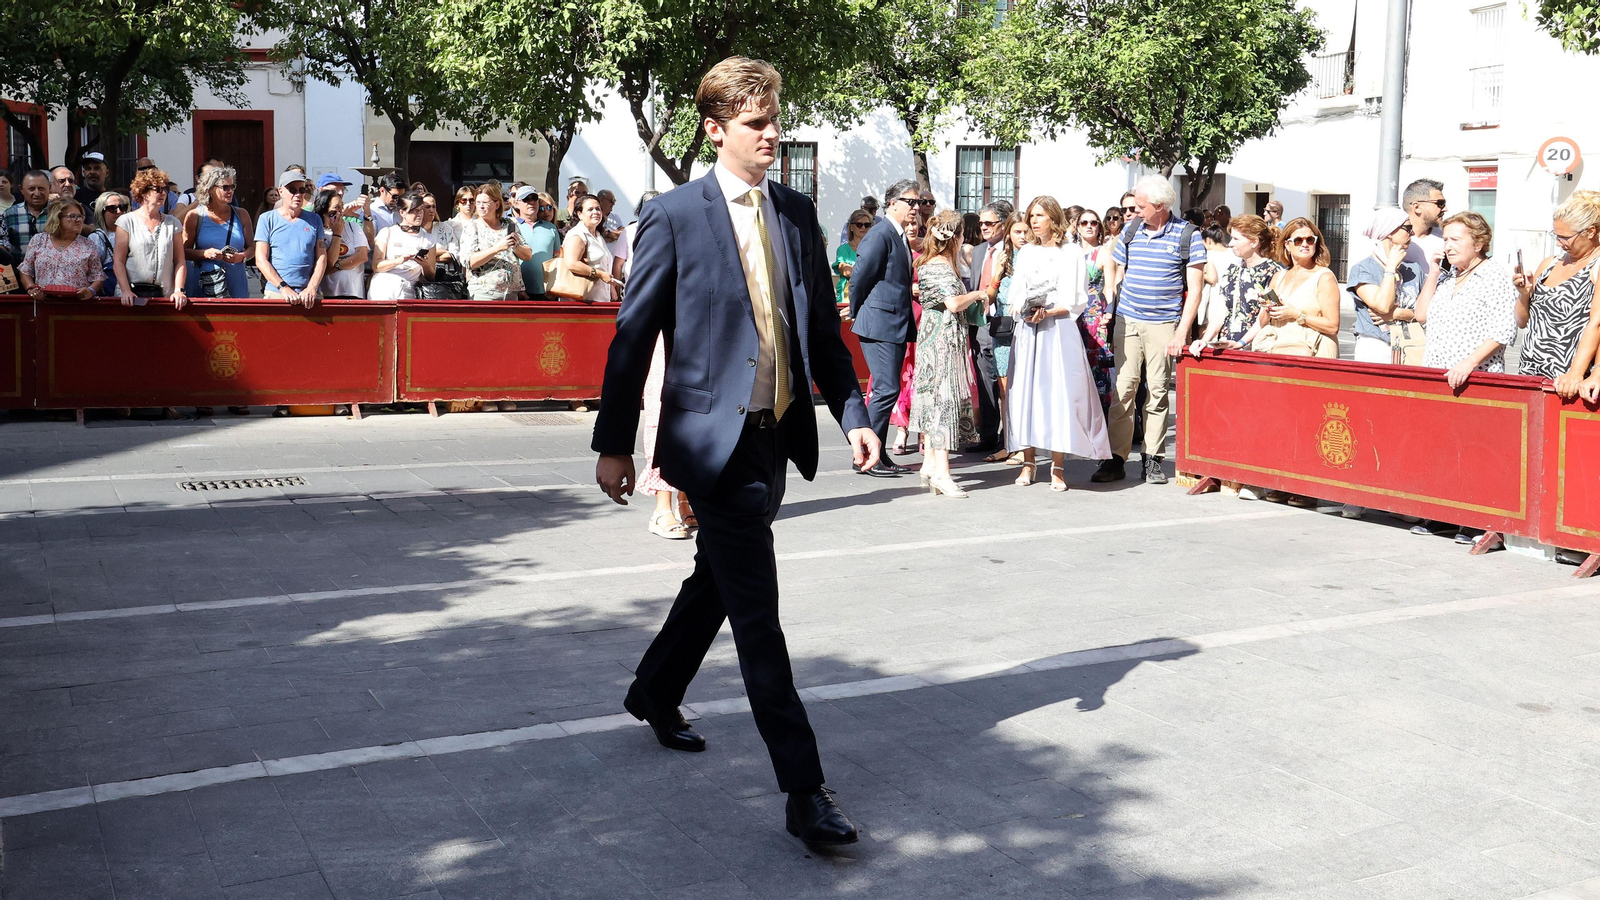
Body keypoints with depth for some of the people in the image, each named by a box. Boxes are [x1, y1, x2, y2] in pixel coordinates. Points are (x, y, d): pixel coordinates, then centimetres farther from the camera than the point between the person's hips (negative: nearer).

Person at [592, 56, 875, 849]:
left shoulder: (798, 214, 9)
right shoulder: (673, 217, -8)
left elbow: (823, 328, 13)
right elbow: (633, 335, -5)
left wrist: (851, 412, 3)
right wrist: (613, 443, -5)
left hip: (776, 437, 7)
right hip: (715, 438, -6)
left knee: (717, 582, 22)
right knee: (757, 612, -6)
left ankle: (655, 693, 46)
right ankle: (803, 791, -2)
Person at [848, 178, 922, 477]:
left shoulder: (900, 236, 16)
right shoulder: (880, 235, -13)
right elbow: (859, 278, -13)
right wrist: (857, 316, -2)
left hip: (897, 326, 10)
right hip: (879, 325, -10)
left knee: (889, 390, 11)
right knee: (887, 389, -11)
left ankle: (877, 455, 18)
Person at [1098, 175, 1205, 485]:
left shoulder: (1188, 235, 0)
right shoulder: (1130, 230, 10)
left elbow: (1194, 289, -2)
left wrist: (1182, 332, -9)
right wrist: (1112, 317, 9)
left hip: (1164, 325, -2)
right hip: (1127, 321, 2)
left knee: (1157, 392, 2)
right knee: (1123, 389, -3)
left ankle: (1153, 460, 9)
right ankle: (1116, 459, -1)